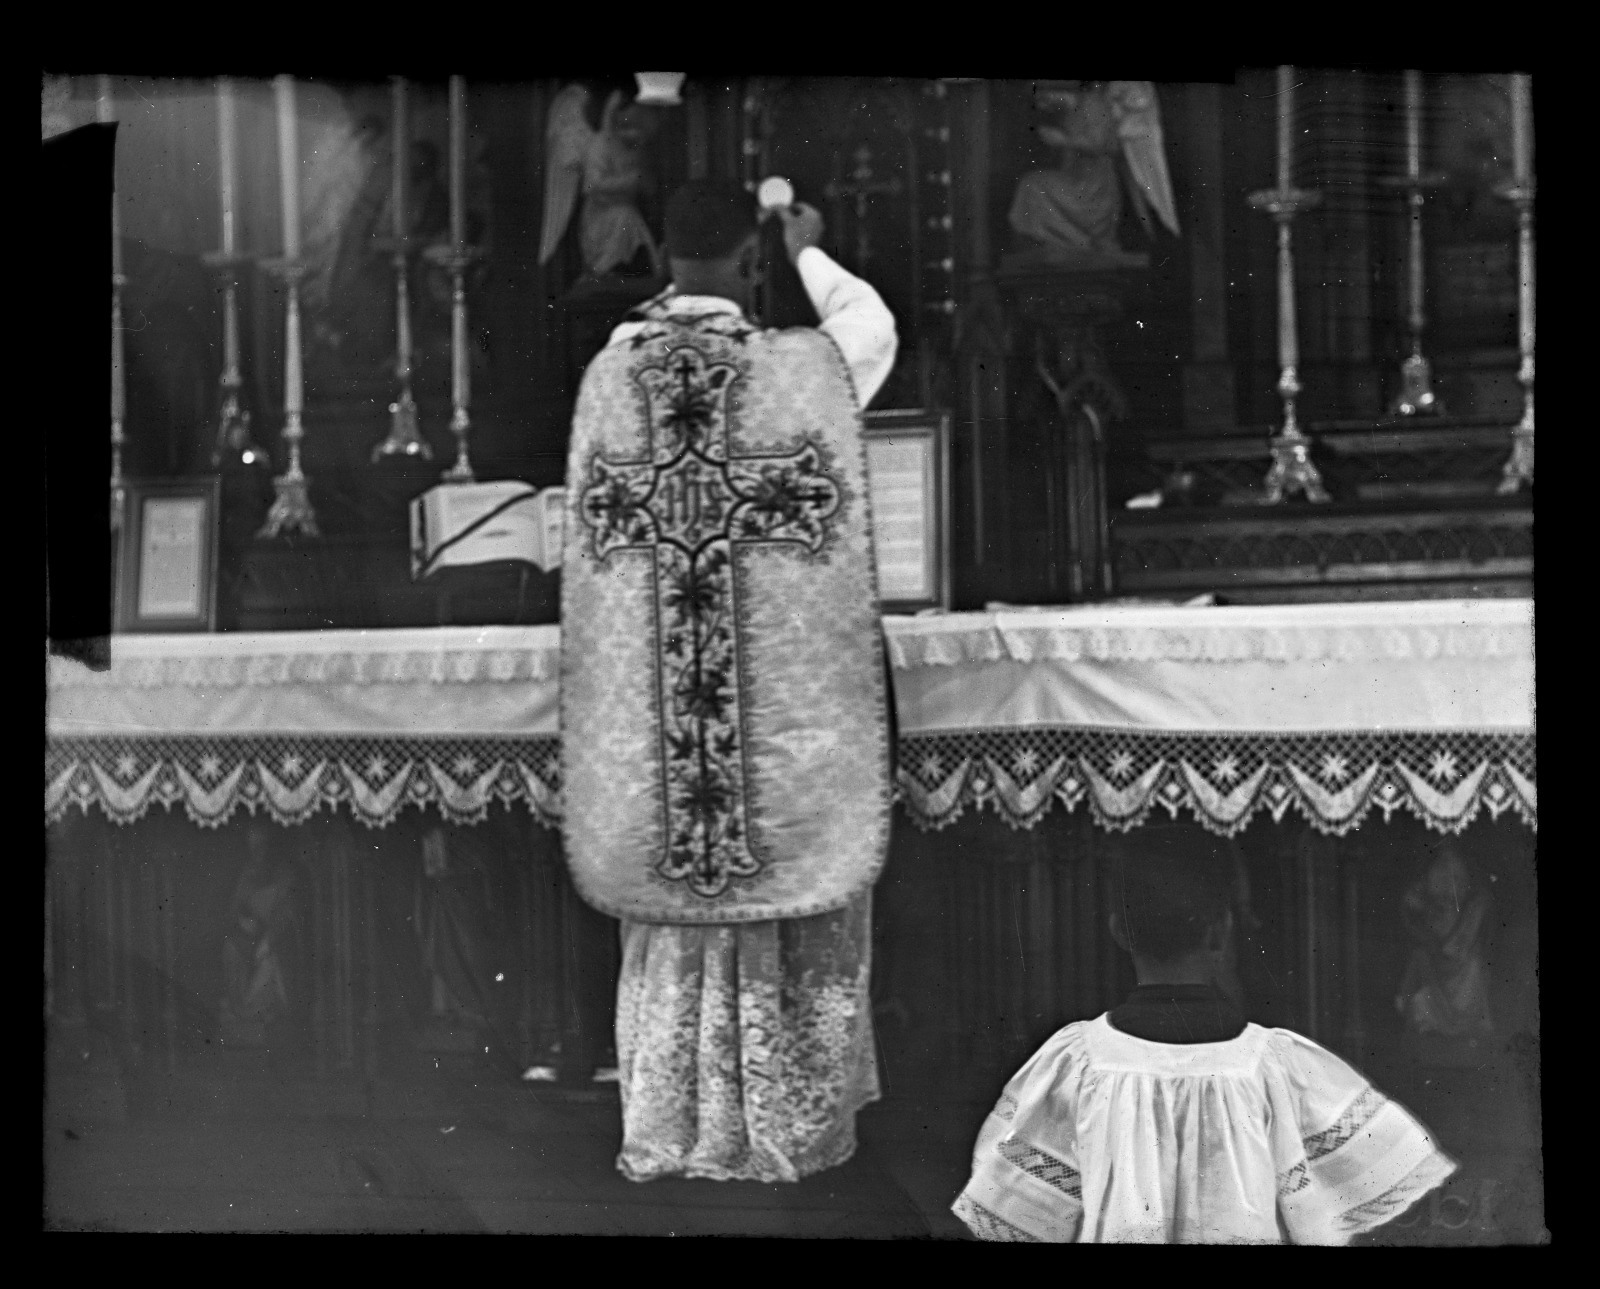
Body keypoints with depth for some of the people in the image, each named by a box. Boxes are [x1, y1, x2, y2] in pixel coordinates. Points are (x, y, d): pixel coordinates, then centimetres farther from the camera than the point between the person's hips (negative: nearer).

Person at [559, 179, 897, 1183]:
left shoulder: (610, 375, -3)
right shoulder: (804, 367, -11)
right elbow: (876, 323, 12)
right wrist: (811, 253, 29)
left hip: (645, 705, 3)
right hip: (783, 701, -3)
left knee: (675, 914, 15)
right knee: (786, 900, 11)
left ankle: (669, 1126, 24)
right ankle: (788, 1122, 21)